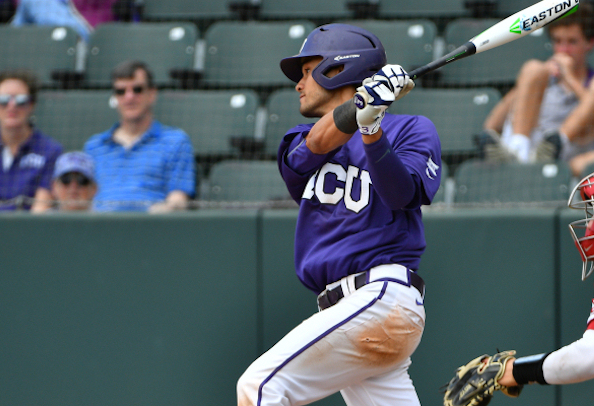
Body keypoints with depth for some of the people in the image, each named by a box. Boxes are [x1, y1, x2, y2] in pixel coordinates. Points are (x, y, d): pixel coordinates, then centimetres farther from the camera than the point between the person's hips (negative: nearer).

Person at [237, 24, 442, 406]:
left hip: (381, 296, -7)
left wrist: (371, 129, -25)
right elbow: (316, 143, -3)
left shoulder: (411, 129, 6)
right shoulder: (301, 142, 22)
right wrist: (362, 104, -20)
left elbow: (402, 194, -12)